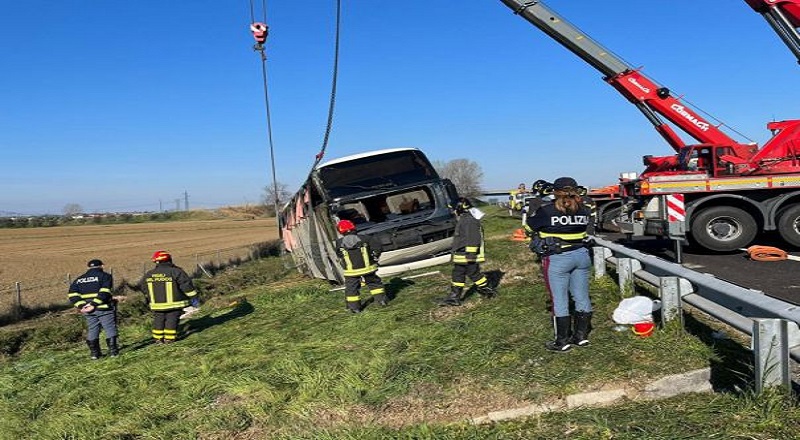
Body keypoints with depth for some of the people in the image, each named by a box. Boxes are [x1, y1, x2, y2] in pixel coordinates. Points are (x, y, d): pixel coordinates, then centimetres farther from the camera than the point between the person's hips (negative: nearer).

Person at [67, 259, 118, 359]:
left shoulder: (79, 279, 16)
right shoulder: (105, 276, 0)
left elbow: (72, 294, 3)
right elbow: (104, 292, -16)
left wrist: (81, 306, -5)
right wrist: (94, 304, -19)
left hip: (88, 311, 5)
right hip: (104, 308, -4)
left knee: (92, 330, 14)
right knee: (110, 329, 4)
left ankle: (94, 352, 16)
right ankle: (112, 350, 4)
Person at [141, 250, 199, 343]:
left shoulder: (149, 274, 4)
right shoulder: (176, 272, -11)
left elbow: (143, 288, 17)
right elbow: (186, 284, -12)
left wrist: (148, 299, 32)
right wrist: (193, 297, -5)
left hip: (157, 304, 4)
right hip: (173, 304, -4)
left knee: (158, 320, 16)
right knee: (172, 320, 4)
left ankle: (158, 338, 21)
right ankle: (169, 338, 4)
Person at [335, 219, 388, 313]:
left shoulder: (339, 243, -8)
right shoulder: (363, 239, -10)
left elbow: (340, 257, 4)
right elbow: (377, 246, -12)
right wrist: (374, 258, 3)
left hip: (351, 271, -1)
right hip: (367, 267, 1)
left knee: (351, 288, 14)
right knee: (374, 283, 19)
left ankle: (354, 307, 16)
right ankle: (382, 299, 23)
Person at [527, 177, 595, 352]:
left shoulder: (547, 211, -13)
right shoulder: (584, 210, 2)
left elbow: (531, 225, 2)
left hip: (558, 259, -5)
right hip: (581, 255, 5)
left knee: (559, 301, 3)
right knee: (582, 297, 14)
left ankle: (562, 341, 11)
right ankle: (581, 336, 25)